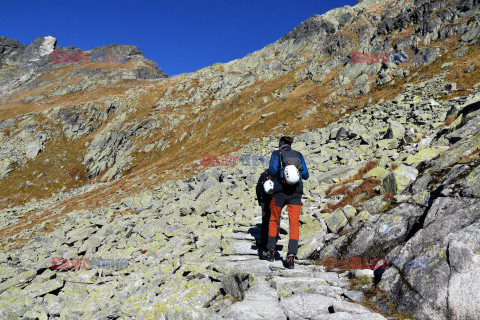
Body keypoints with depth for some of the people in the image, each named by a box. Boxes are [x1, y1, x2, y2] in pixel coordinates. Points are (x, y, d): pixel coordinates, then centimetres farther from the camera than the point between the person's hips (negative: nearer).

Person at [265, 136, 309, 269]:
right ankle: (291, 256, -16)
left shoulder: (277, 153, 4)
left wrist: (273, 173, 10)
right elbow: (305, 175, 6)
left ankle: (271, 252, 24)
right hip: (296, 193, 1)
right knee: (294, 224, -2)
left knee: (273, 221, 18)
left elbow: (272, 170, -12)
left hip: (280, 191, -1)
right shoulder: (299, 155, 12)